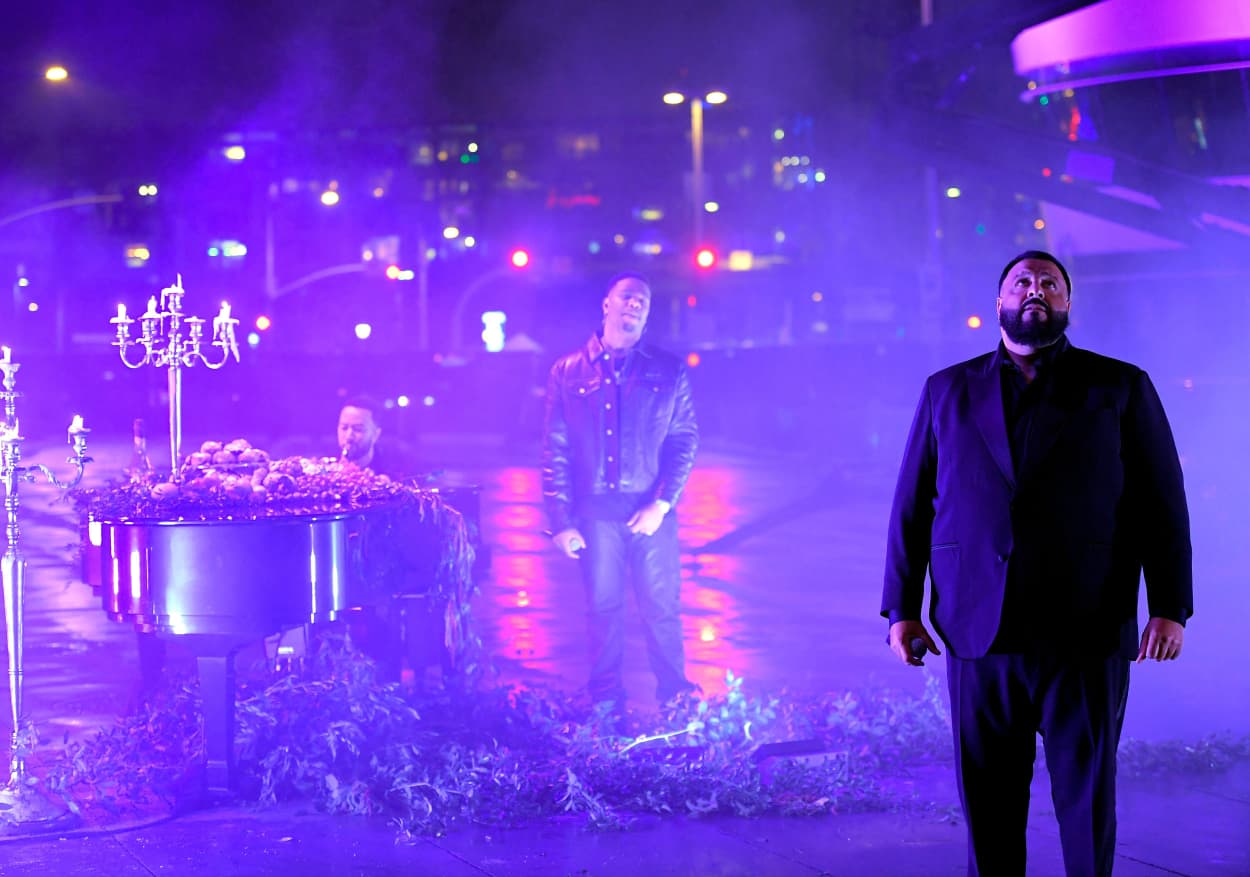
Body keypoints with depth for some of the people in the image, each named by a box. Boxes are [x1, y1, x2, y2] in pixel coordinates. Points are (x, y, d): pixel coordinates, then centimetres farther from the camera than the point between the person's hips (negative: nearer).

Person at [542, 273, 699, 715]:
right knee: (603, 608, 7)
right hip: (595, 512, 0)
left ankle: (676, 700, 15)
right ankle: (605, 705, 18)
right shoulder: (568, 372, 6)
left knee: (662, 609, 2)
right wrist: (562, 520, -1)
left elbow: (685, 441, 2)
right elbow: (555, 450, 5)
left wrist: (661, 504, -9)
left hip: (651, 511, 0)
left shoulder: (668, 371, 5)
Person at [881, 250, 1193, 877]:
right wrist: (902, 609, 5)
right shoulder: (947, 391, 12)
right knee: (987, 798, 5)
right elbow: (912, 505, 11)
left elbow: (1162, 505, 3)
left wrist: (1170, 608, -5)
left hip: (1087, 633, -1)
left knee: (1087, 794, 3)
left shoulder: (1121, 388, 7)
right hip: (977, 633, 2)